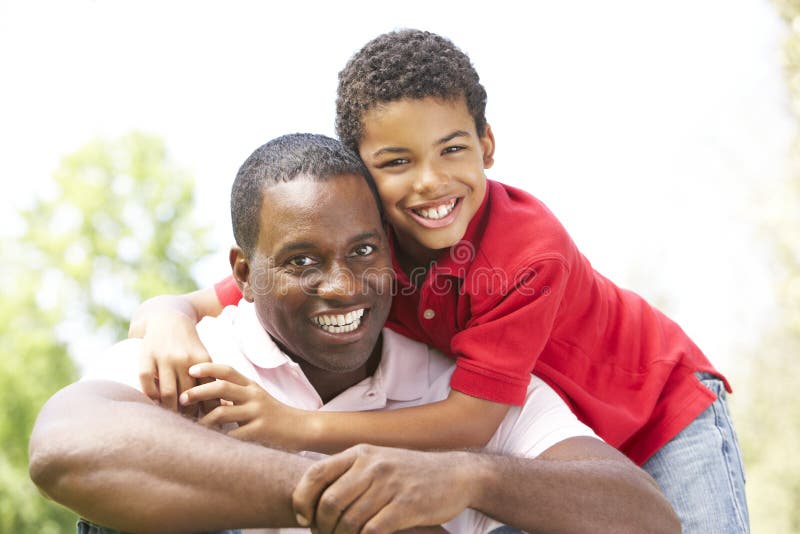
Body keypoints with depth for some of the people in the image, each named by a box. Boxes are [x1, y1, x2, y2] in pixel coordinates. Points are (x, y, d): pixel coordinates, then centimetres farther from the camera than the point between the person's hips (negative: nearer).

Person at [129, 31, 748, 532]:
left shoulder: (533, 251, -35)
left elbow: (473, 419, -37)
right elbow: (189, 305, -23)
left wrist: (297, 430, -45)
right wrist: (172, 329, -48)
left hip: (660, 408, -3)